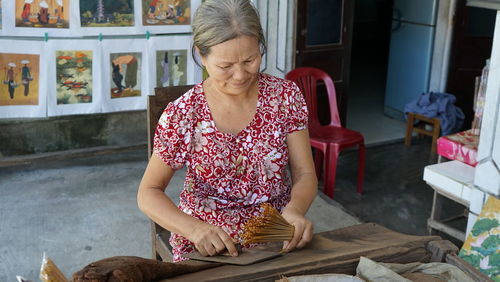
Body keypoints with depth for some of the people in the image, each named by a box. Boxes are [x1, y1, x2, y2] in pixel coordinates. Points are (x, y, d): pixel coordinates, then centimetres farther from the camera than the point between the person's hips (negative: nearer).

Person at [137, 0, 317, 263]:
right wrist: (194, 228, -24)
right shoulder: (182, 114, -11)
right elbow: (148, 193, -5)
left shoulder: (285, 95, -5)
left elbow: (305, 174, -2)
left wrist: (295, 210, -24)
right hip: (207, 246, -2)